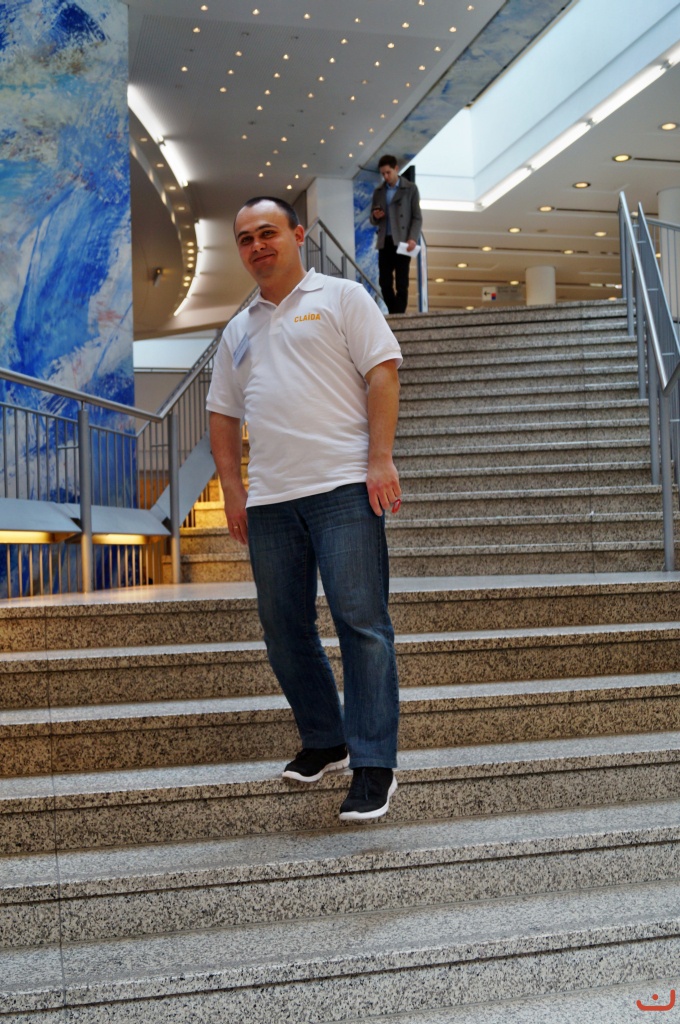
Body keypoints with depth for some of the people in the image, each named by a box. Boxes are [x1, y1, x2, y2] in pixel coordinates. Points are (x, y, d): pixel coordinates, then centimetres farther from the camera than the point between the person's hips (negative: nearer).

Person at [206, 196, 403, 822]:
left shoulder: (341, 298, 7)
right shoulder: (238, 331, 22)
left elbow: (382, 372, -3)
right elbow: (223, 413, 22)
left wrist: (381, 460, -13)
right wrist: (232, 489, 11)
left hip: (343, 488, -6)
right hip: (269, 500, 6)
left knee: (361, 621, -8)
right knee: (283, 629, 9)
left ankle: (374, 764, -2)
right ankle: (323, 741, 24)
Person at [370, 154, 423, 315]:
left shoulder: (410, 189, 3)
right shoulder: (378, 192, 14)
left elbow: (417, 217, -1)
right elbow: (373, 220, 18)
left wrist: (413, 238, -16)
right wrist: (375, 216, -7)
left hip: (402, 241, -4)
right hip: (384, 242, 4)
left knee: (401, 283, -5)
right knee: (384, 282, 1)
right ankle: (393, 314, 13)